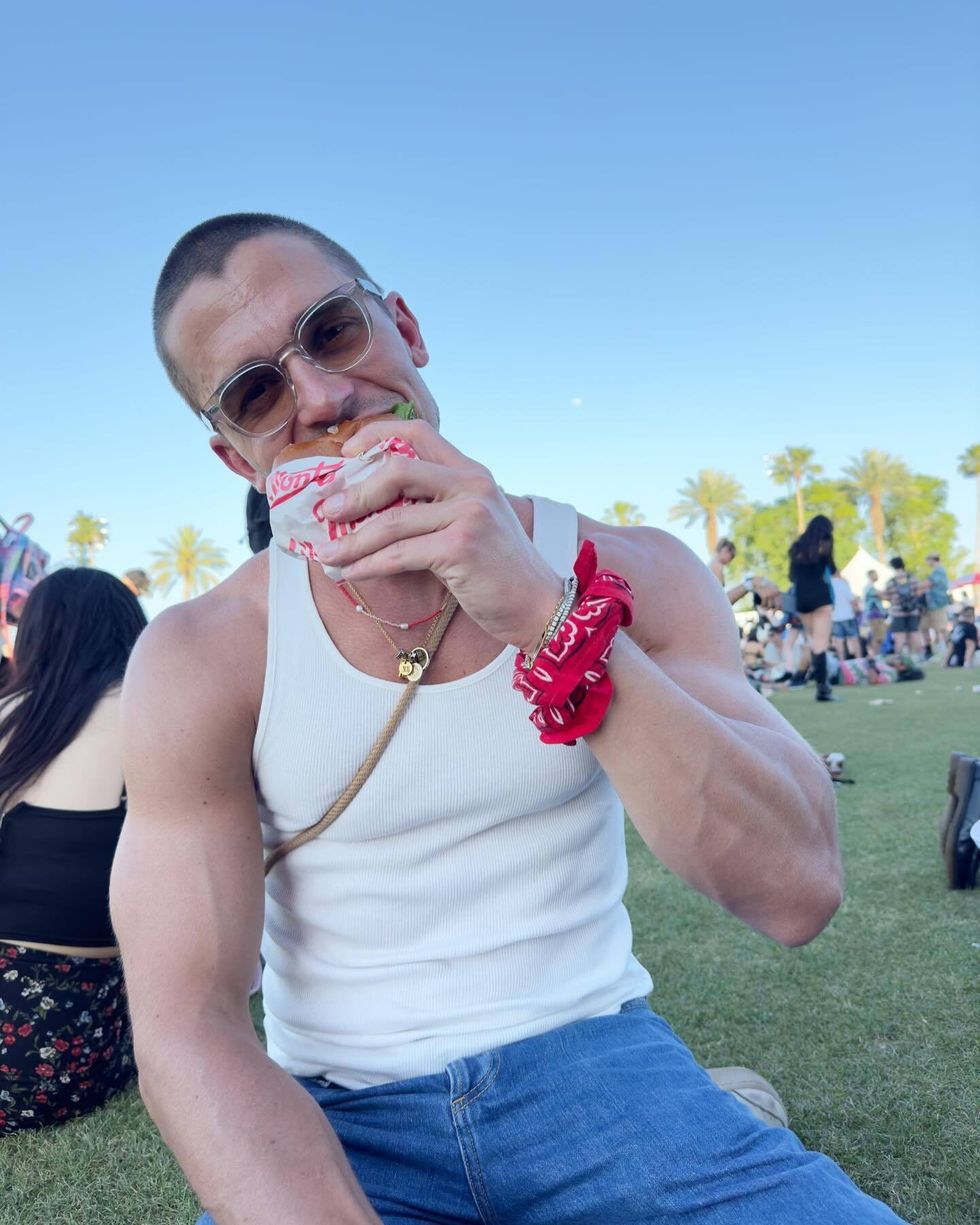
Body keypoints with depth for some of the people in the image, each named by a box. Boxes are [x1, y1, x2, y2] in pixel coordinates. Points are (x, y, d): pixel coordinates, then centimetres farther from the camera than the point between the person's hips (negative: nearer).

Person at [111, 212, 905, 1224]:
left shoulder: (631, 572, -6)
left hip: (595, 1057, 0)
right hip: (339, 1118, 1)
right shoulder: (200, 663, -9)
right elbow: (185, 1027, -13)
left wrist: (548, 617, -28)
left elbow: (798, 892, -17)